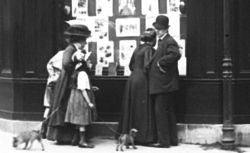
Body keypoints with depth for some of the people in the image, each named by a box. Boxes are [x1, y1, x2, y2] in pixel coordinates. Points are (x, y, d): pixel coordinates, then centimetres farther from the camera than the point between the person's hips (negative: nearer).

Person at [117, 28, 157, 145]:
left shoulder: (138, 48, 13)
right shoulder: (149, 49, -10)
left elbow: (131, 65, 18)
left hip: (132, 78, 8)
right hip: (142, 81, -8)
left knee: (131, 109, 11)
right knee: (142, 110, -2)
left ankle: (128, 134, 15)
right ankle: (143, 137, 1)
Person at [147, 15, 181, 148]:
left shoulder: (170, 41, -12)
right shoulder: (161, 42, 19)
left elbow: (175, 54, -31)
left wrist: (161, 63, -23)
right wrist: (150, 65, 9)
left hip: (164, 84, -10)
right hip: (161, 84, 10)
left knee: (160, 111, -8)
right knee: (168, 111, 13)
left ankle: (163, 141, -4)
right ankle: (172, 139, 20)